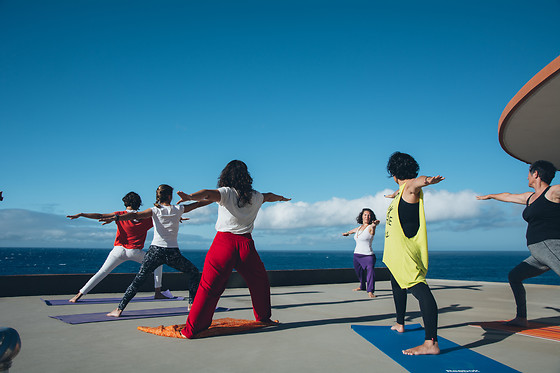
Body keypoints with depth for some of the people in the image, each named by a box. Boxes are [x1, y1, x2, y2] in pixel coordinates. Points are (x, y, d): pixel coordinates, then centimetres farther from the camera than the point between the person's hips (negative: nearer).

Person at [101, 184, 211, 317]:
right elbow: (198, 204, 14)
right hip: (173, 253, 0)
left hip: (155, 251, 1)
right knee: (194, 272, 19)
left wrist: (116, 217, -25)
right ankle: (192, 304, 17)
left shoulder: (155, 210, 2)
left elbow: (136, 215, -14)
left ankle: (119, 309, 3)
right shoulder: (178, 209, 4)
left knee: (138, 279, 8)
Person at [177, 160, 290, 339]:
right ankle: (263, 317, 37)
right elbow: (269, 196, 32)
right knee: (259, 282, 23)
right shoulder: (254, 197, 10)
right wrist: (282, 198, 52)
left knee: (209, 287, 0)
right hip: (246, 243, 3)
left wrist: (189, 197, -38)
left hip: (224, 242, -2)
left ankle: (192, 329, 1)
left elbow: (208, 193, -22)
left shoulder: (225, 193, -2)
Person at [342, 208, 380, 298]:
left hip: (368, 255, -7)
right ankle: (362, 286, 42)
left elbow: (374, 224, -33)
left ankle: (370, 291, -28)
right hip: (356, 255, 7)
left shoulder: (370, 227, -8)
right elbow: (353, 231, 34)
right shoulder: (359, 228, 11)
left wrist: (375, 223, -57)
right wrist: (347, 233, 55)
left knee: (370, 270, -27)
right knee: (359, 272, 19)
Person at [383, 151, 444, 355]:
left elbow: (418, 180, -37)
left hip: (407, 249, -11)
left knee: (417, 285, -23)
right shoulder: (402, 189, 17)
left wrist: (426, 180, -62)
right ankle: (400, 324, 46)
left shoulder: (410, 186, -11)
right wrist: (394, 194, 68)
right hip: (397, 249, 11)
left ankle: (431, 343, -35)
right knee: (397, 284, 27)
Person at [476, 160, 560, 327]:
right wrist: (489, 196, 52)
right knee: (514, 276, 17)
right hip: (539, 255, 10)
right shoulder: (530, 197, 21)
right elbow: (509, 196, 37)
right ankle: (521, 318, 23)